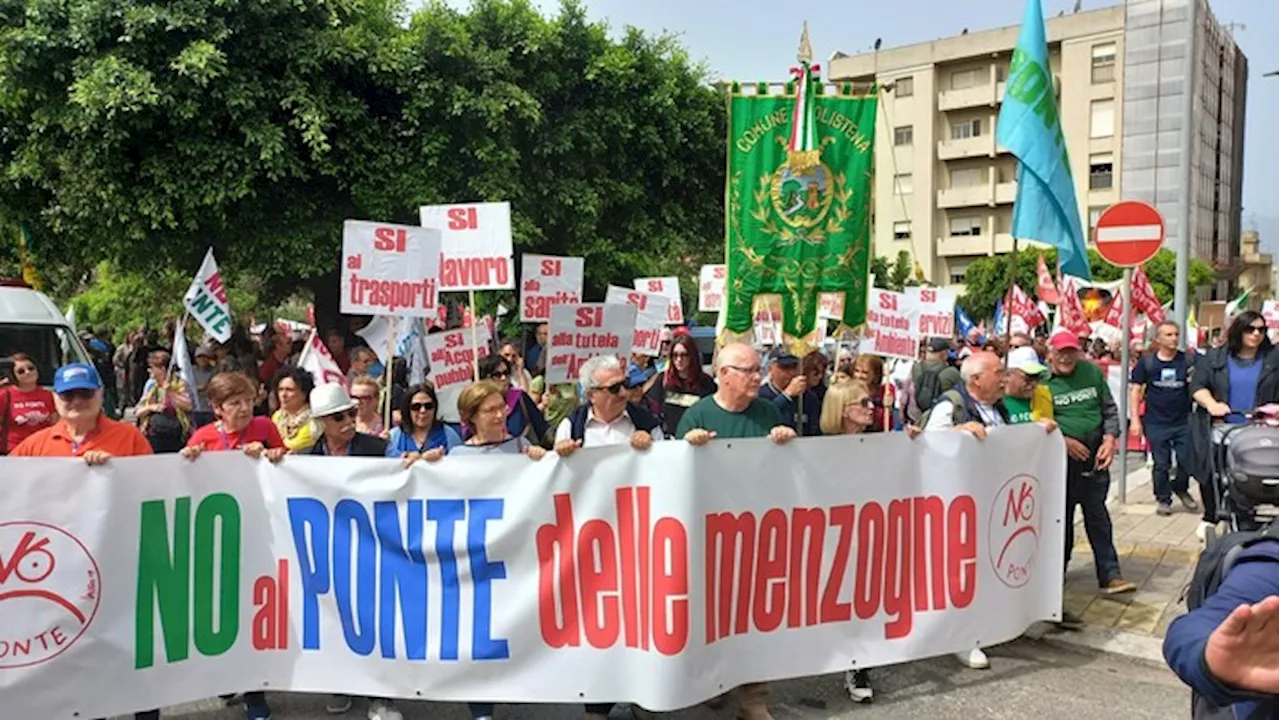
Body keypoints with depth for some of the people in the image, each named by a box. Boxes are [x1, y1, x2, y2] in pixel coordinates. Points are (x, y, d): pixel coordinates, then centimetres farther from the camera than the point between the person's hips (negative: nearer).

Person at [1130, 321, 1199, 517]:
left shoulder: (1187, 361, 1)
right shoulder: (1146, 361, -1)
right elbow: (1135, 390, 0)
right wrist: (1135, 419, -6)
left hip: (1183, 422, 1)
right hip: (1156, 423, -1)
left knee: (1187, 461, 2)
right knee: (1160, 464, 6)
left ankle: (1181, 489, 30)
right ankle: (1163, 499, 22)